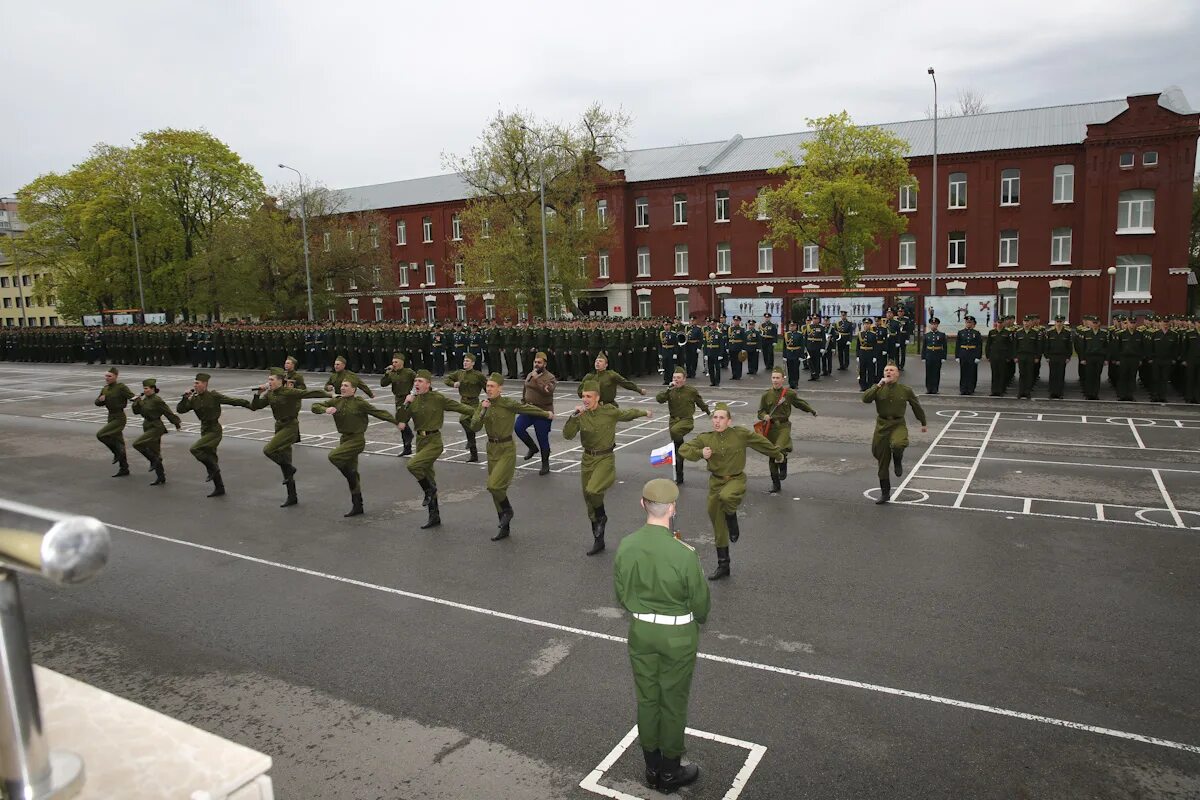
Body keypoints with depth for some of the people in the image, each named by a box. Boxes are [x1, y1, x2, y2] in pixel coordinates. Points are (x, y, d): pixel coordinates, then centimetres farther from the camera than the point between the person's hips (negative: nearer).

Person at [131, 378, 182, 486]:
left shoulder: (157, 400, -16)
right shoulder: (144, 399, 8)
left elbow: (168, 412, -12)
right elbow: (136, 411, 11)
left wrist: (177, 423, -6)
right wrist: (138, 401, -5)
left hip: (156, 428, -9)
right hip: (148, 427, 9)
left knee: (137, 444, -20)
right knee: (155, 453, 11)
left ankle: (154, 461, -4)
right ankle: (161, 478, 18)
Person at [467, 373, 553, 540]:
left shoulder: (508, 404, -14)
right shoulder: (483, 405, 0)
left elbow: (527, 408, 0)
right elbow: (474, 427, -8)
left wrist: (547, 414, 14)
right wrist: (483, 411, -22)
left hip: (507, 450, -6)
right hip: (491, 449, 6)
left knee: (494, 486, -20)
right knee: (497, 489, 11)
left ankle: (508, 510, 11)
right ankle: (504, 528, 24)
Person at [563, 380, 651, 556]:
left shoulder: (610, 411, -10)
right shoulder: (580, 415, -6)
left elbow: (628, 414, 10)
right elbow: (567, 434, -18)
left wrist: (644, 413, 27)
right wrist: (574, 416, -28)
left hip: (605, 459, -4)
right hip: (588, 459, 4)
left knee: (592, 491, -29)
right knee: (589, 503, 10)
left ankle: (602, 517, 5)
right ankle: (598, 541, 27)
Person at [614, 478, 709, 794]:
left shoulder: (626, 546, -15)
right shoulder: (683, 553, -27)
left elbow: (621, 594, -1)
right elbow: (700, 600, -13)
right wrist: (699, 619, 10)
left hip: (640, 631, 4)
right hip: (678, 636, -4)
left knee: (646, 698, 19)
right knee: (673, 703, 15)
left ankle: (652, 767, 36)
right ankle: (670, 772, 31)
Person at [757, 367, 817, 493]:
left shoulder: (790, 393, -1)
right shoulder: (766, 395, 2)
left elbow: (800, 403, 18)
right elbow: (760, 412, 6)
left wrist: (811, 410, 20)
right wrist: (764, 416, -15)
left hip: (784, 426, -2)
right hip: (771, 427, 2)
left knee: (780, 449, -27)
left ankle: (783, 468, 6)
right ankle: (775, 484, 23)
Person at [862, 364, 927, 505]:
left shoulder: (905, 391, 0)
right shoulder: (878, 389, 1)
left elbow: (917, 406, 14)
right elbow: (865, 398, -17)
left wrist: (924, 423, 24)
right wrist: (879, 385, -20)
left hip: (898, 425, -2)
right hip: (882, 426, 2)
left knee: (897, 445, -37)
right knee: (882, 463, 7)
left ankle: (898, 461, 1)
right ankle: (885, 493, 22)